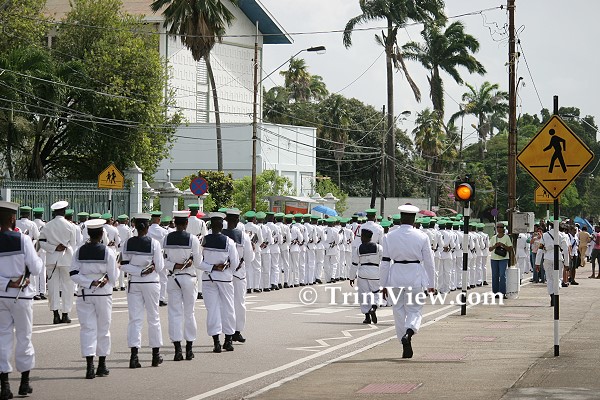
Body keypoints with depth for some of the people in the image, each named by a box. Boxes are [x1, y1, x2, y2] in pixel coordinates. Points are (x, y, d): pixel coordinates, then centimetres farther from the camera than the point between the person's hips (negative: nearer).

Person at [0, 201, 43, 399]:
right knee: (24, 337, 11)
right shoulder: (22, 240, -13)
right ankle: (24, 383, 19)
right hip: (21, 295, -2)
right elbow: (36, 269, -10)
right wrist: (38, 258, 8)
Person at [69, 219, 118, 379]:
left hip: (84, 294, 1)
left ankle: (90, 366, -13)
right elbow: (113, 277, -6)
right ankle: (102, 366, 19)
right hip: (103, 294, -1)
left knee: (88, 328, 1)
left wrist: (89, 283, -9)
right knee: (103, 328, 11)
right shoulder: (108, 252, -8)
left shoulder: (79, 252, -1)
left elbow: (74, 274, -7)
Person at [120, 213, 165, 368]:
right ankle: (156, 355, 19)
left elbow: (124, 265, -4)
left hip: (133, 283, 2)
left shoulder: (128, 243, -3)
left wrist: (140, 271, -9)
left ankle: (134, 355, -11)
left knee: (135, 319, 2)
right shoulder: (154, 243, -11)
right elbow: (159, 267, -8)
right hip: (151, 283, -1)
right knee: (153, 318, 11)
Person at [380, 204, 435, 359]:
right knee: (415, 309, 8)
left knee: (399, 310, 11)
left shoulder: (389, 236, -1)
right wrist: (430, 284, 10)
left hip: (396, 275, 1)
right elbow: (429, 262, 1)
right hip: (415, 275, -1)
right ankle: (409, 332, -23)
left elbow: (385, 262, 0)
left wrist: (384, 284, 7)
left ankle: (406, 348, 13)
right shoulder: (422, 237, -3)